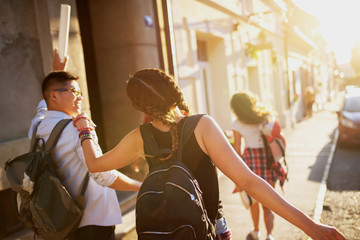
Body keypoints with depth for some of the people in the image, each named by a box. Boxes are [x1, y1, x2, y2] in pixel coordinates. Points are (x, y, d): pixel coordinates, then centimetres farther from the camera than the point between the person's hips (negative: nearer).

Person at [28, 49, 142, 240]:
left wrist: (57, 71, 29)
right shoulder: (78, 128, -20)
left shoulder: (36, 127, 4)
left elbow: (44, 104, 28)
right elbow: (103, 175, -25)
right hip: (94, 220, -8)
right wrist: (141, 186, -14)